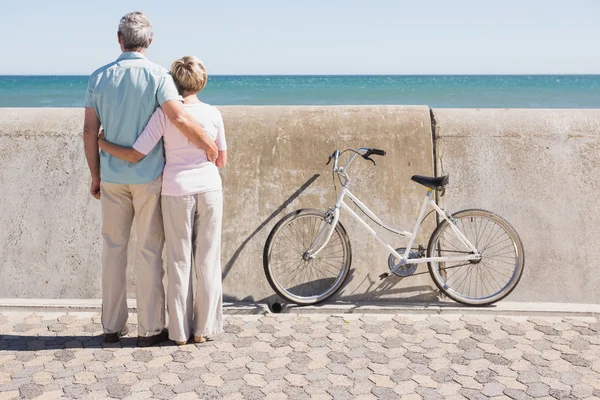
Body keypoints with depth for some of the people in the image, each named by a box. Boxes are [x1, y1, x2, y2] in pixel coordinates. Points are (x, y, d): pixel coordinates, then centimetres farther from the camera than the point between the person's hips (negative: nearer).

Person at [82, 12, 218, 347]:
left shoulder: (99, 78, 3)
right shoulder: (157, 76, -9)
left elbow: (90, 132, 2)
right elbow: (180, 118, -24)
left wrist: (96, 176, 11)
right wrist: (210, 145, -9)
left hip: (113, 178, 3)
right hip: (149, 176, -3)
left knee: (114, 249, 12)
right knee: (149, 251, 4)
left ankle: (113, 326, 20)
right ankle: (150, 329, 10)